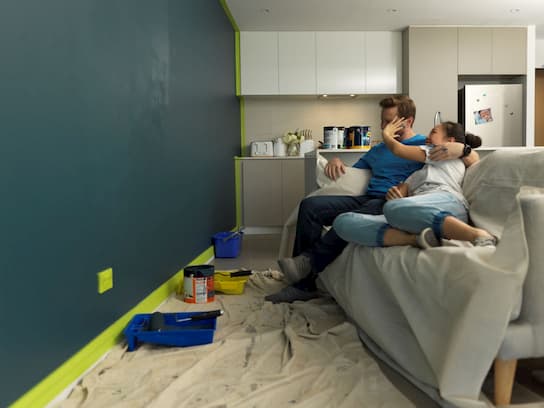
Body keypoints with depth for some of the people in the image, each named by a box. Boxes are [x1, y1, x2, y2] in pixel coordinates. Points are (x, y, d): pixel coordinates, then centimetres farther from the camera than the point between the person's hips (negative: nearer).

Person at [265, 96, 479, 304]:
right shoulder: (378, 150, 30)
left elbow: (475, 161, 3)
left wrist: (461, 149, -21)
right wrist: (336, 162, 13)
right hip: (367, 199, 7)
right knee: (310, 205, -17)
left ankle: (308, 262, -24)